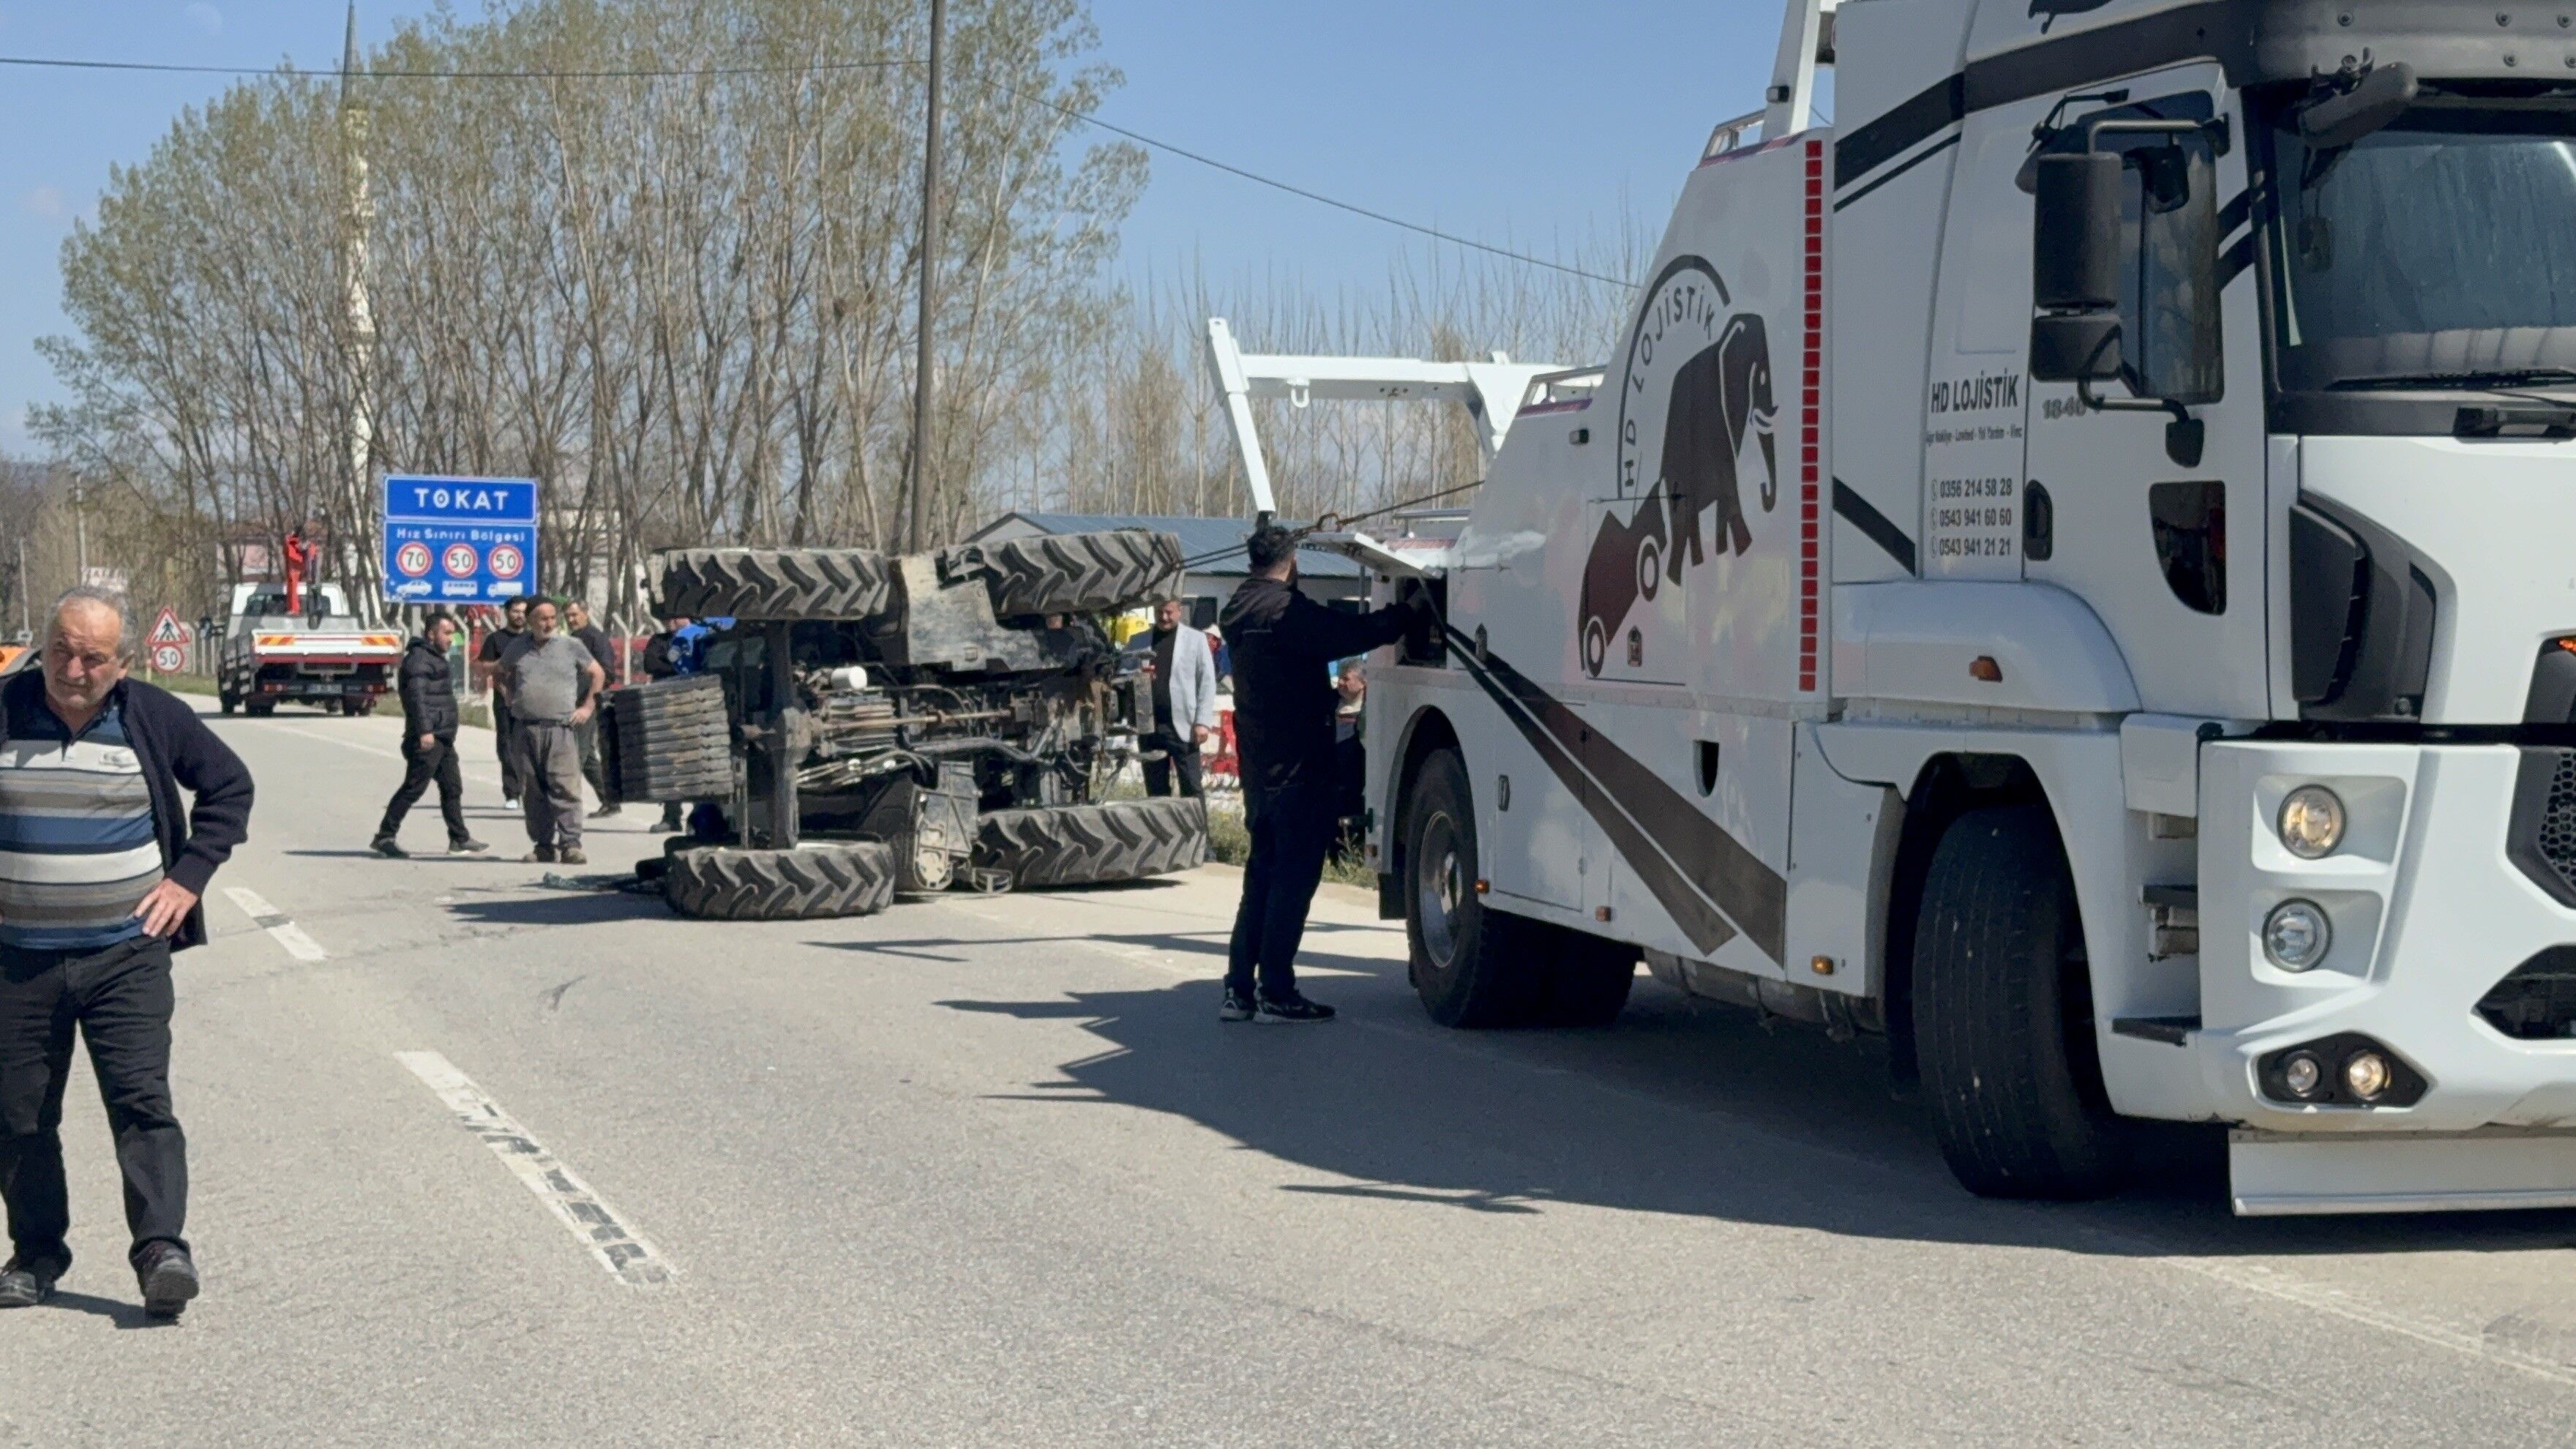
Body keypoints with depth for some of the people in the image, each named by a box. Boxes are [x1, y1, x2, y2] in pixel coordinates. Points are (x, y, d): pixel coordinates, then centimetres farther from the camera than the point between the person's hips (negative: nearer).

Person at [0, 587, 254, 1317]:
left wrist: (188, 877, 3)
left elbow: (229, 786, 12)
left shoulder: (154, 717, 0)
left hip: (127, 950, -2)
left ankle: (161, 1249, -12)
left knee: (142, 1100, -10)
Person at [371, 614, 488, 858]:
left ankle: (460, 840, 17)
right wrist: (425, 730, -30)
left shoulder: (435, 658, 22)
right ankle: (384, 838, -5)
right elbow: (417, 696, -23)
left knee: (452, 788, 12)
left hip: (442, 738, 11)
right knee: (413, 788, -9)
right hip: (428, 739, -11)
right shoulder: (419, 658, -12)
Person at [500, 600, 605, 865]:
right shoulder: (518, 650, 12)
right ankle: (544, 845, 11)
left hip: (560, 728, -3)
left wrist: (587, 707, 5)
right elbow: (503, 675, 30)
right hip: (525, 730, 3)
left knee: (566, 788, -12)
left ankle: (571, 844, -13)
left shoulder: (570, 646, 4)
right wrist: (512, 699, 13)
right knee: (534, 791, 5)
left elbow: (598, 674, 13)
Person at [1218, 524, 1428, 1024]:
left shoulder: (1242, 611, 12)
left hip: (1260, 770, 9)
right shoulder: (1285, 611, -16)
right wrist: (1412, 608, -7)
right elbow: (1357, 634, -19)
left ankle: (1239, 990, 12)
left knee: (1264, 872, 14)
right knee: (1294, 877, -5)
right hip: (1299, 768, -9)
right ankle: (1275, 994, -5)